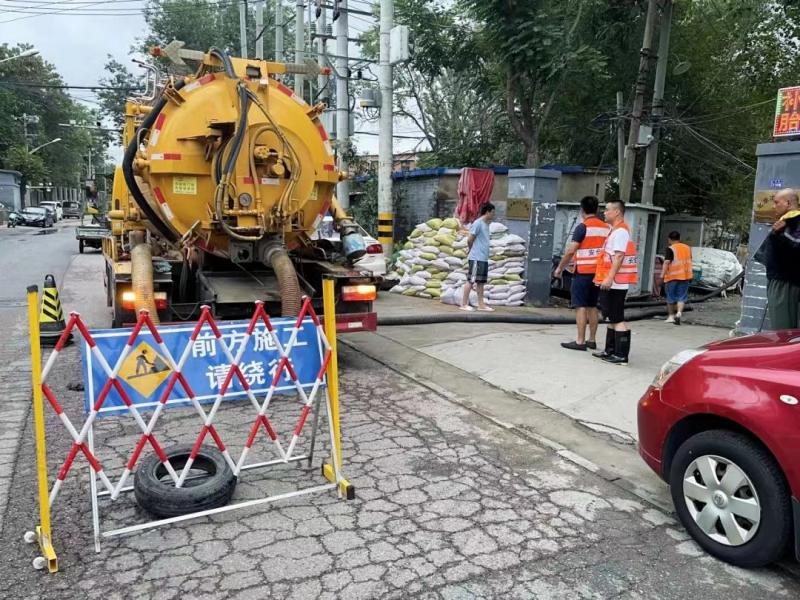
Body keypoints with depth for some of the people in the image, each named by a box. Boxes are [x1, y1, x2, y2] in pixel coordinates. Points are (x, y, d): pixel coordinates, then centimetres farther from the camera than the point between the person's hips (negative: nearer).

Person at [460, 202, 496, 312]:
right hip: (476, 258, -9)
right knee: (471, 280, -4)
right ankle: (464, 304, 1)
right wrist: (473, 251, 3)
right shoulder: (478, 223, -12)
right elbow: (470, 240, -10)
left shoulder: (486, 224, 15)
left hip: (483, 258, 9)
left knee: (481, 281, 10)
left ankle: (481, 304, 15)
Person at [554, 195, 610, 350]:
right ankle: (592, 340, 17)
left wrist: (559, 268, -5)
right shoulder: (607, 228, 9)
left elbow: (570, 251, -14)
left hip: (583, 272, -6)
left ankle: (580, 341, -4)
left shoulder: (583, 227, -9)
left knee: (581, 306, -4)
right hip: (599, 272, 6)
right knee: (592, 306, 12)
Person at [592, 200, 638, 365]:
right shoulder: (615, 231, 19)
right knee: (612, 318, 15)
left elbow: (619, 256, -23)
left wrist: (609, 278, -27)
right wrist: (606, 278, 23)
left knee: (618, 319, -9)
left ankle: (621, 355, -6)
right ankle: (610, 351, 24)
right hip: (613, 283, 11)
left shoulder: (620, 231, -13)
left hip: (615, 283, -11)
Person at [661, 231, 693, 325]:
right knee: (682, 296, 5)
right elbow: (689, 261, 21)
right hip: (685, 275, 4)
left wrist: (662, 275, -20)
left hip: (672, 276, -4)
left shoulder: (670, 249, -10)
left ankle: (671, 316, 16)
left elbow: (666, 262, -19)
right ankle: (679, 312, -16)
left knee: (671, 297, 8)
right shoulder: (687, 248, 10)